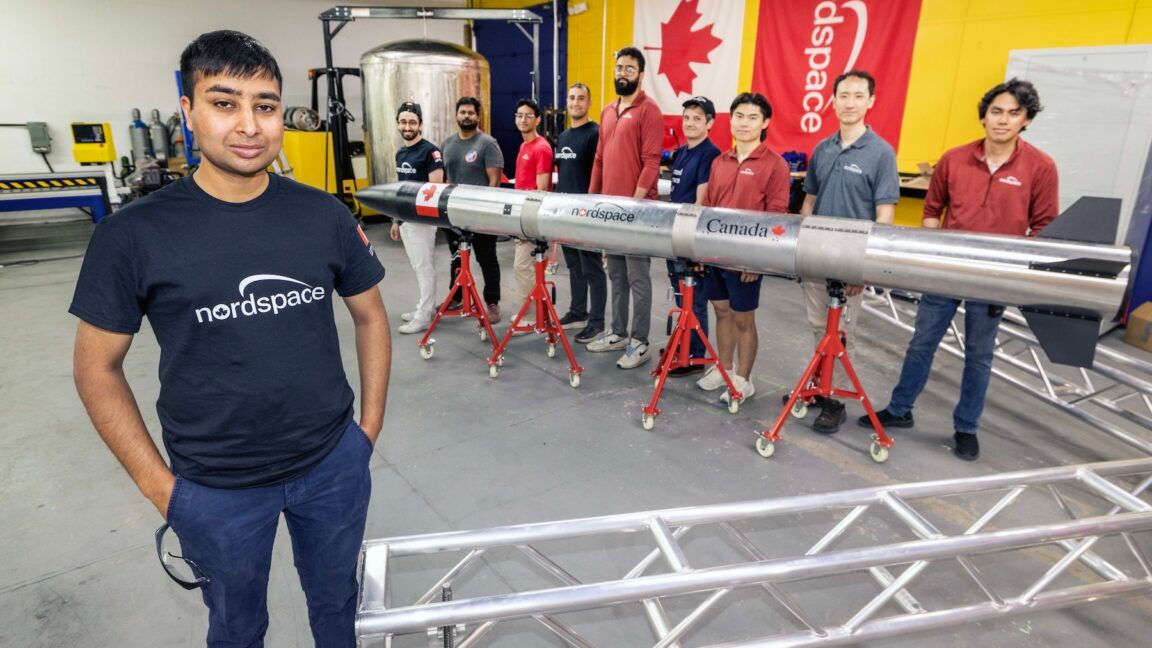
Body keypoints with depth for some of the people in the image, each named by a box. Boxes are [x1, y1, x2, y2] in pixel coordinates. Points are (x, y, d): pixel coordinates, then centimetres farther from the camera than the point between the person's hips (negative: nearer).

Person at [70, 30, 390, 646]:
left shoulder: (325, 216, -6)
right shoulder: (134, 234, -12)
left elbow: (370, 317, 5)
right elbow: (98, 367, -4)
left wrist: (369, 427, 3)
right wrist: (159, 486, -5)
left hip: (334, 463, 2)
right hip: (216, 490, -1)